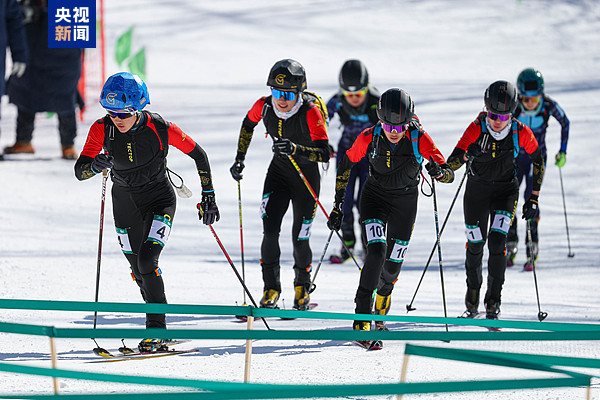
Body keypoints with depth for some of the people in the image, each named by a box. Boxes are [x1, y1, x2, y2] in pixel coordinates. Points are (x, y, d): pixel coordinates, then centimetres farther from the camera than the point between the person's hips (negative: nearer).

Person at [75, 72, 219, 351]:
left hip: (159, 201, -4)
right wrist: (96, 165, -43)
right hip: (125, 203, 4)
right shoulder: (102, 129, -17)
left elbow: (199, 155, -10)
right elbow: (79, 171, -19)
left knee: (147, 261, -22)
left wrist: (209, 198, -10)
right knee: (140, 273, 12)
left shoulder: (160, 129, -24)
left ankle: (156, 331, -16)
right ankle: (158, 323, 33)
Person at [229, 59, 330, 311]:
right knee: (270, 230, -14)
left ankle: (302, 285, 27)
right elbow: (248, 124, 9)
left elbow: (324, 153, -33)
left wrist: (296, 149, -48)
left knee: (300, 239, 0)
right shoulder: (264, 106, -15)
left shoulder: (311, 111, -28)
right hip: (279, 170, 3)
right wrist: (240, 159, 7)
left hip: (307, 175, -3)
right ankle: (271, 289, -5)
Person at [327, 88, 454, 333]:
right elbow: (346, 164, -5)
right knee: (377, 250, -24)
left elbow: (450, 175, -24)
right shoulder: (369, 138, -22)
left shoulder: (419, 138, -25)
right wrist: (338, 205, -4)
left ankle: (382, 299, 45)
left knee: (393, 265, 10)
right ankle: (362, 315, -19)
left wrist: (439, 172, -49)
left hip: (406, 200, 1)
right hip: (375, 196, -1)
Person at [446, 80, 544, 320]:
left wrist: (533, 199, -2)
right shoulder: (477, 129, -21)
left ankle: (493, 302, -6)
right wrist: (466, 156, -48)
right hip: (477, 190, 0)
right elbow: (451, 163, -25)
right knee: (475, 245, 5)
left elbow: (538, 161, -1)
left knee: (497, 242, -17)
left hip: (506, 190, 0)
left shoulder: (521, 133, -18)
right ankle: (472, 298, 31)